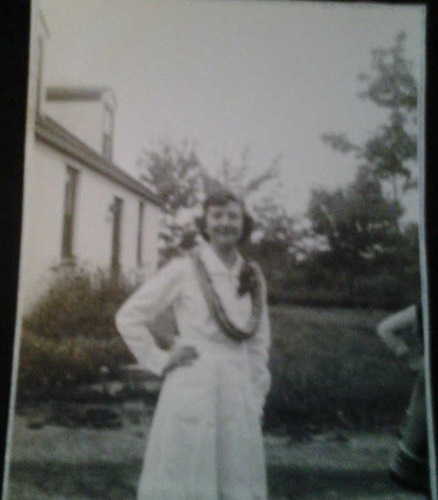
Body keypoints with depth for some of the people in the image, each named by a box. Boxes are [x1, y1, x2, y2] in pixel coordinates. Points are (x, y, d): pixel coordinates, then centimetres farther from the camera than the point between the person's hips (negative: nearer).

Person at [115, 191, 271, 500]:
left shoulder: (254, 278, 8)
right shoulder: (184, 270, -6)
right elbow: (128, 317, -3)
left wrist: (257, 398, 10)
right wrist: (160, 361, -5)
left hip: (239, 395, 5)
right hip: (192, 391, -4)